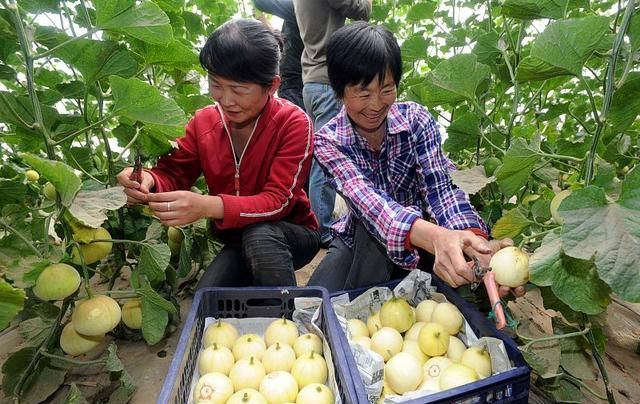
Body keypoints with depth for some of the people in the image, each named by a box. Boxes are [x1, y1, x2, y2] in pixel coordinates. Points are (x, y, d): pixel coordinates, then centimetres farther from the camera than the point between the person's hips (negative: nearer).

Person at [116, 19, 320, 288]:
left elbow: (277, 201, -28)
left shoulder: (294, 124, -20)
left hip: (293, 234, -3)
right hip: (237, 239, 4)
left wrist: (206, 207, -43)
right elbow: (173, 173, -4)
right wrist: (149, 181, -30)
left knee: (259, 235, -36)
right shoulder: (203, 122, -4)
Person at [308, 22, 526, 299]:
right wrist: (434, 236, -59)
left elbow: (439, 188, -28)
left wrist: (477, 244, -51)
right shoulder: (327, 141, -19)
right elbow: (364, 198, -38)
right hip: (359, 240, -1)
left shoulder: (416, 120, -16)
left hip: (418, 243, 1)